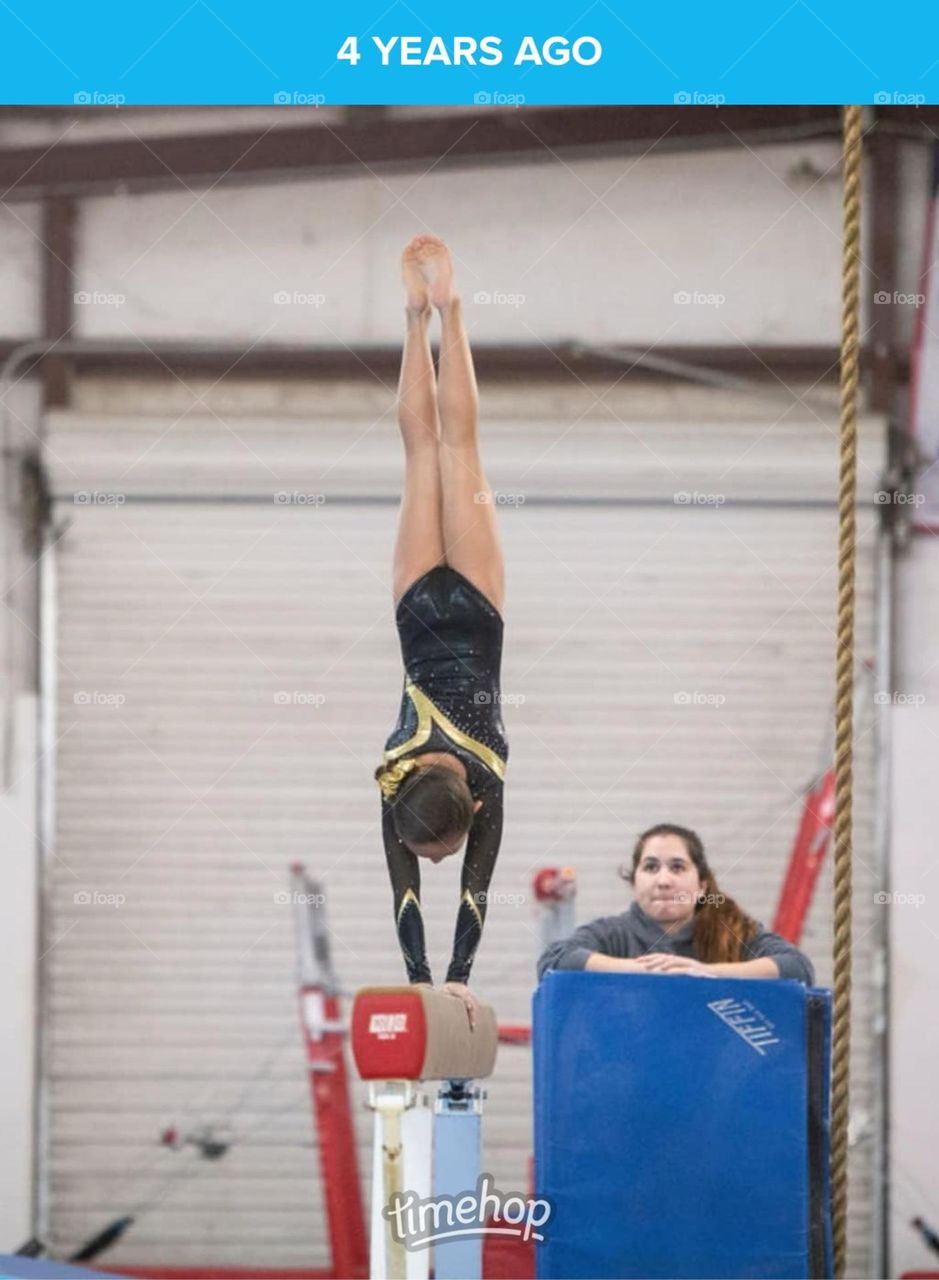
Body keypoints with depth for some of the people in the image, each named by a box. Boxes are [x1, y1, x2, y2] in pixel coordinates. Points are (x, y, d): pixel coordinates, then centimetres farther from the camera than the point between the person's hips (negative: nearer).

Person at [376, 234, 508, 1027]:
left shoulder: (486, 783, -28)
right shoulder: (395, 787, -25)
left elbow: (474, 892, -25)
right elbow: (406, 895, -21)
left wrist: (454, 979, -26)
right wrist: (424, 983, -26)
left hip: (464, 613, 0)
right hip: (428, 612, 0)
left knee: (454, 445, 9)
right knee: (426, 450, 12)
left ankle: (444, 310, 14)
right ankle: (420, 315, 22)